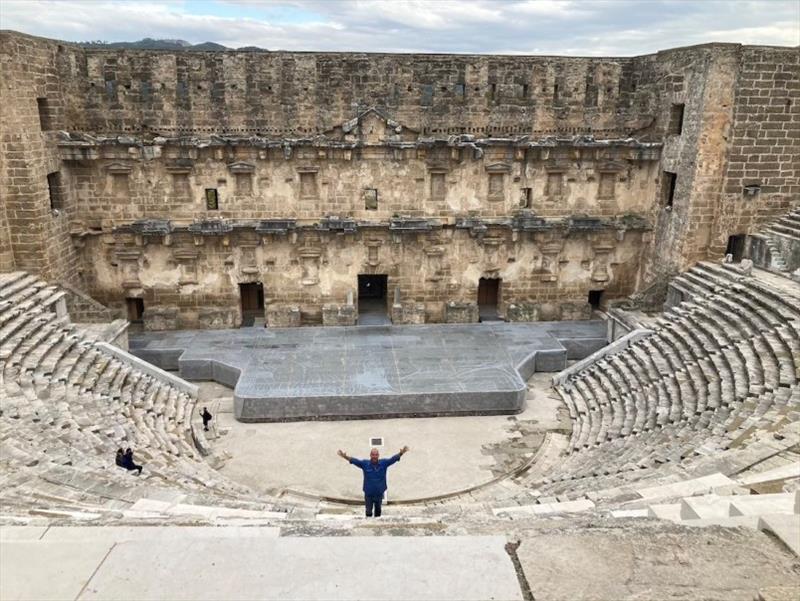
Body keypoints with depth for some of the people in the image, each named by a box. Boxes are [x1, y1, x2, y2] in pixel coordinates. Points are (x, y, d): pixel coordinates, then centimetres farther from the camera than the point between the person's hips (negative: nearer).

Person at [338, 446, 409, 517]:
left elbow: (393, 459, -12)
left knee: (378, 510, 17)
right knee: (368, 511, 3)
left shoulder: (384, 463, -4)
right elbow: (354, 460, -15)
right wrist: (345, 457, -30)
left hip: (379, 493, 2)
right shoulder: (365, 463, -7)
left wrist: (401, 453, -28)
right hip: (368, 493, -2)